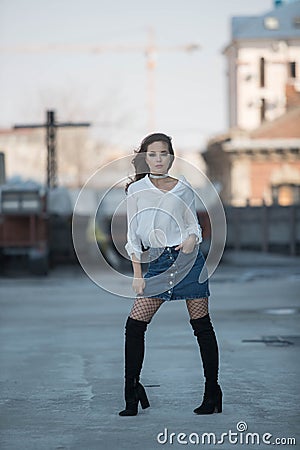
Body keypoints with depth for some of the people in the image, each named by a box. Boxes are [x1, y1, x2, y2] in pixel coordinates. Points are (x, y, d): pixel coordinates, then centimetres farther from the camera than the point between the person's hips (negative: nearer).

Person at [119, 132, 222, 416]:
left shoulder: (183, 188, 7)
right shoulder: (136, 190, 8)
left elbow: (194, 225, 10)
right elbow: (133, 234, 7)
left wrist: (191, 239, -14)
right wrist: (137, 274, 1)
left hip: (187, 258, -1)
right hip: (158, 263, 1)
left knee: (201, 326, 2)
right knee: (134, 325, -8)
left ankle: (213, 393, 11)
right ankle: (132, 395, 2)